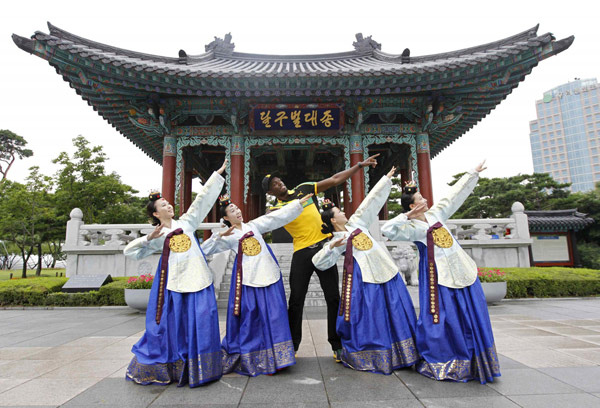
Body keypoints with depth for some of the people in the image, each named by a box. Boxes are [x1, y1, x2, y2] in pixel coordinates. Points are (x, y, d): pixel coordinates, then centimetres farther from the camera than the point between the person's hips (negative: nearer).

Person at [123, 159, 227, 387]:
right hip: (175, 283, -1)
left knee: (202, 325, 1)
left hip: (198, 280, 1)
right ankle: (165, 369, 27)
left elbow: (203, 198, 8)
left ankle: (198, 370, 16)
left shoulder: (186, 222, 11)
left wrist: (218, 174, 7)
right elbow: (129, 252, 8)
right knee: (173, 326, 6)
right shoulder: (157, 237, 8)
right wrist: (148, 238, -6)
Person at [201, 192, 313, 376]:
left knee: (274, 316, 4)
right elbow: (205, 249, -1)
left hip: (268, 275, 3)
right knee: (248, 317, 3)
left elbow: (278, 216, 9)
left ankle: (274, 357, 17)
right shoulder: (228, 237, 4)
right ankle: (247, 358, 22)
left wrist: (298, 203, 6)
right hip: (249, 278, -3)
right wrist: (220, 235, -11)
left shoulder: (254, 225, 12)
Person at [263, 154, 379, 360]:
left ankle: (337, 346, 16)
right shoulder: (276, 209, 5)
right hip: (302, 253, -1)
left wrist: (360, 165, 10)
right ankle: (291, 347, 19)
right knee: (296, 301, 3)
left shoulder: (303, 189, 10)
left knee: (333, 298, 3)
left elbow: (334, 180, 11)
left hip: (323, 246, 2)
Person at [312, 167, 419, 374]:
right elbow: (319, 262, -11)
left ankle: (399, 353, 26)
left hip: (386, 270, 6)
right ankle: (368, 357, 16)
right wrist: (331, 246, -23)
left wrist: (386, 179, 18)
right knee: (369, 316, -2)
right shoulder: (337, 241, -2)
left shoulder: (356, 222, 11)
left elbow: (372, 200, 15)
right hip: (365, 276, -6)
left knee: (395, 313, 11)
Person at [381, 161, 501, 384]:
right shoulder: (411, 228, -11)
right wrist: (406, 216, -25)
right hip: (439, 273, -7)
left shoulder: (435, 214, 8)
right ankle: (442, 362, 17)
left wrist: (473, 173, 18)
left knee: (471, 315, 12)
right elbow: (387, 230, -26)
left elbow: (456, 194, 14)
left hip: (461, 269, 7)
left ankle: (472, 362, 27)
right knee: (442, 317, -2)